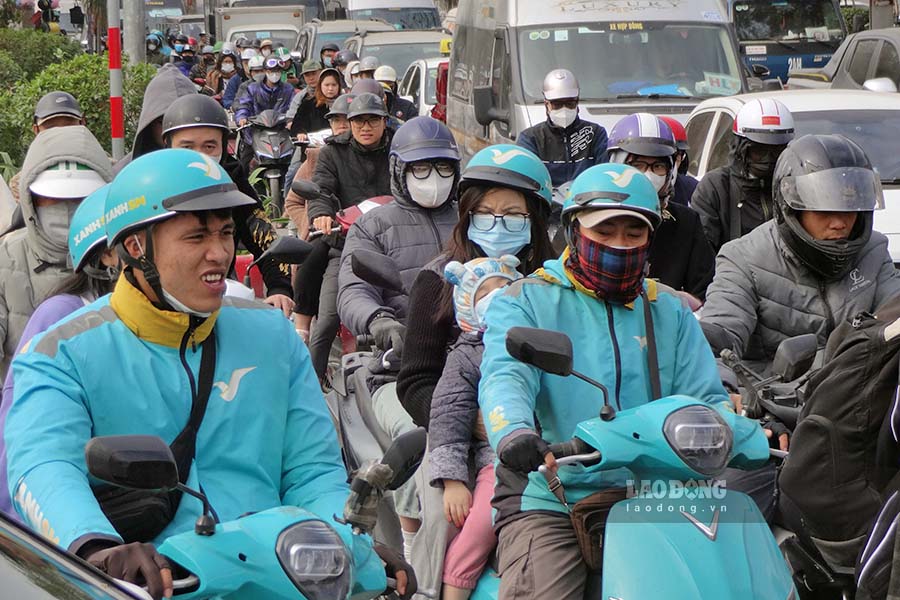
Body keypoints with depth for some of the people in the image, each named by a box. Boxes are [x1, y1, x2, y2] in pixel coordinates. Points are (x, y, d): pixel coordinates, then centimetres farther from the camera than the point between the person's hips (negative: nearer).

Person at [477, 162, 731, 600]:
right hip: (548, 502, -3)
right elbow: (505, 375, -11)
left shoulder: (669, 312, 20)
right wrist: (513, 432, -34)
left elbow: (705, 396, 14)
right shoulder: (527, 300, 7)